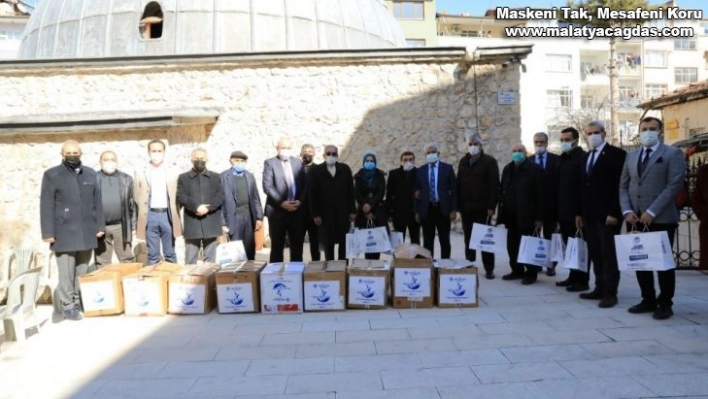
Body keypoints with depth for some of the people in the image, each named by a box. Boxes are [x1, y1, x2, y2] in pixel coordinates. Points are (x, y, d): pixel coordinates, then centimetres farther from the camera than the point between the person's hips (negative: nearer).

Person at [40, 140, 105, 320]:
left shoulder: (90, 174, 13)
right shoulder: (51, 175, 2)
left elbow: (97, 201, 14)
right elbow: (46, 206, -2)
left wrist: (100, 225, 8)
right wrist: (48, 232, -8)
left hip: (87, 233, 3)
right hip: (64, 233, -3)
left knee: (82, 272, 8)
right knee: (67, 272, -2)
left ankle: (80, 303, 18)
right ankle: (68, 307, 7)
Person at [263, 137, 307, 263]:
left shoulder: (298, 163, 13)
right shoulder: (270, 163, 0)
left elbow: (305, 185, 9)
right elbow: (267, 186, -9)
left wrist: (300, 201, -7)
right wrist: (282, 203, -16)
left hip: (297, 211, 4)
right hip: (277, 211, -3)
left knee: (297, 246, 7)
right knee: (277, 246, 3)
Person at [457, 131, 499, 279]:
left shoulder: (489, 161, -2)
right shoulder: (463, 162, 12)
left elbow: (494, 185, -9)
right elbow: (458, 184, 10)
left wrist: (492, 206, -15)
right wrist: (458, 205, 3)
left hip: (483, 208, -4)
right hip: (466, 208, 4)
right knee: (468, 239, 10)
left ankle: (489, 269, 6)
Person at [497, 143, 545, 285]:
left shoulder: (535, 169, -7)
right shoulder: (507, 169, 11)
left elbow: (540, 195, -10)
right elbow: (502, 191, 12)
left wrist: (539, 217, -13)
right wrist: (502, 212, 7)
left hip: (527, 216, -5)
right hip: (511, 216, 5)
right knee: (512, 245, 8)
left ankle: (531, 273, 13)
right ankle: (517, 270, 21)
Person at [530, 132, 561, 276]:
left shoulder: (556, 159, 0)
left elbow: (560, 181, -4)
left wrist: (558, 202, -11)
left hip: (550, 203, -1)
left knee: (549, 236, 7)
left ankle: (550, 265, 14)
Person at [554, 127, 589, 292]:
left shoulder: (583, 157, -9)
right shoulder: (563, 159, 16)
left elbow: (584, 187, -16)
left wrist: (580, 212, -21)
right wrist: (558, 210, 12)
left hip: (576, 212, -7)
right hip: (563, 212, 7)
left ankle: (582, 280, 7)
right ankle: (573, 276, 20)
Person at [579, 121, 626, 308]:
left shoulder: (616, 154, -6)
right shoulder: (587, 157, 16)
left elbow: (621, 186, -13)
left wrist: (614, 212, -18)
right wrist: (582, 213, 12)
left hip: (607, 214, -7)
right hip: (590, 215, 7)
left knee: (609, 254, -1)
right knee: (595, 254, 10)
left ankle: (610, 293, 4)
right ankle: (600, 288, 17)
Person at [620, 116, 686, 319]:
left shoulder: (673, 154, 0)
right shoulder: (631, 156, 17)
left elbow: (674, 185, -11)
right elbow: (624, 186, 13)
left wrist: (652, 212, -17)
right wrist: (627, 211, -3)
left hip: (661, 219, -5)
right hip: (635, 219, 5)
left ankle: (665, 304, 15)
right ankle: (648, 300, 21)